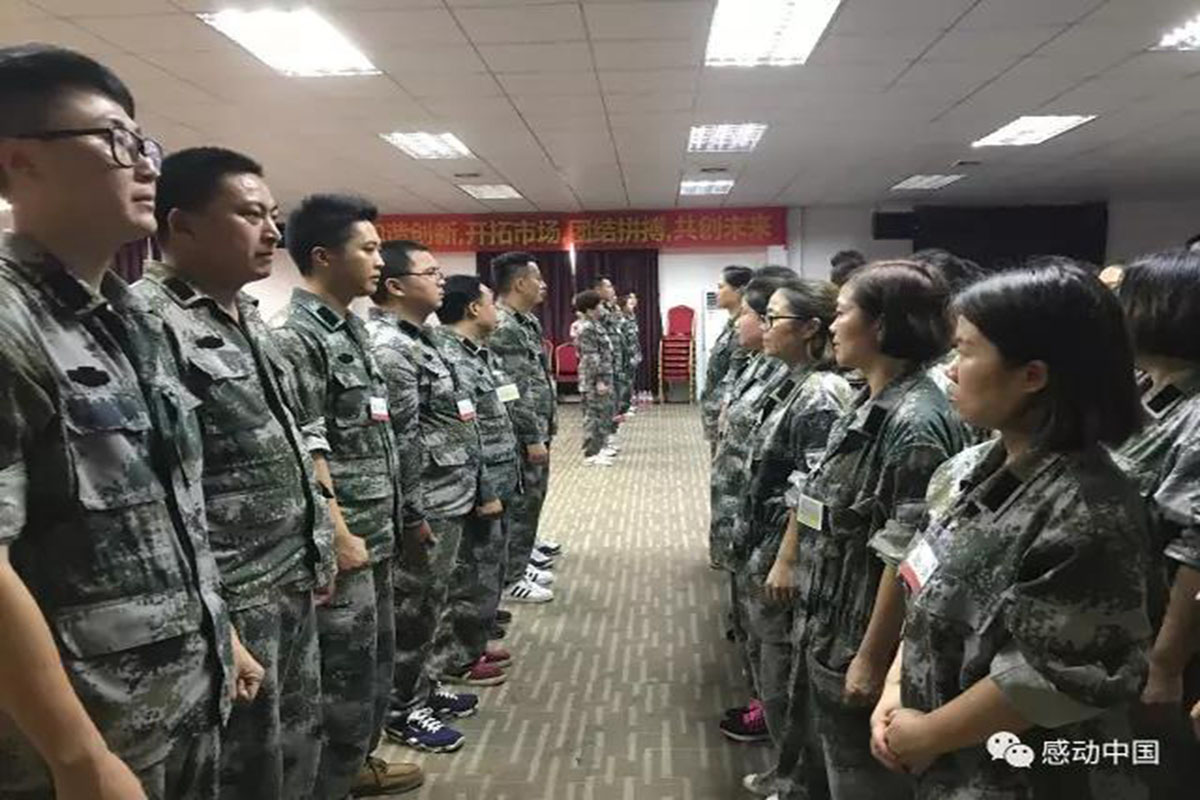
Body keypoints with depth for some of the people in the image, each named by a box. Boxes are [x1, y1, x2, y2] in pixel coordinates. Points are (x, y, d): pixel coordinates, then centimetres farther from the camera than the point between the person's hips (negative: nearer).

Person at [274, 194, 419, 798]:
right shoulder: (297, 337, -16)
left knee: (376, 659, 21)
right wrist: (339, 536, -18)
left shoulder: (351, 329, 12)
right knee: (345, 675, 3)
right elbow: (305, 454, -20)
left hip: (375, 534, 10)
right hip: (346, 541, -9)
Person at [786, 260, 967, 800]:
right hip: (828, 629, 9)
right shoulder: (871, 404, 6)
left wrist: (871, 658, -18)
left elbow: (905, 557, -23)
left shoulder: (915, 421, -23)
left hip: (861, 641, -8)